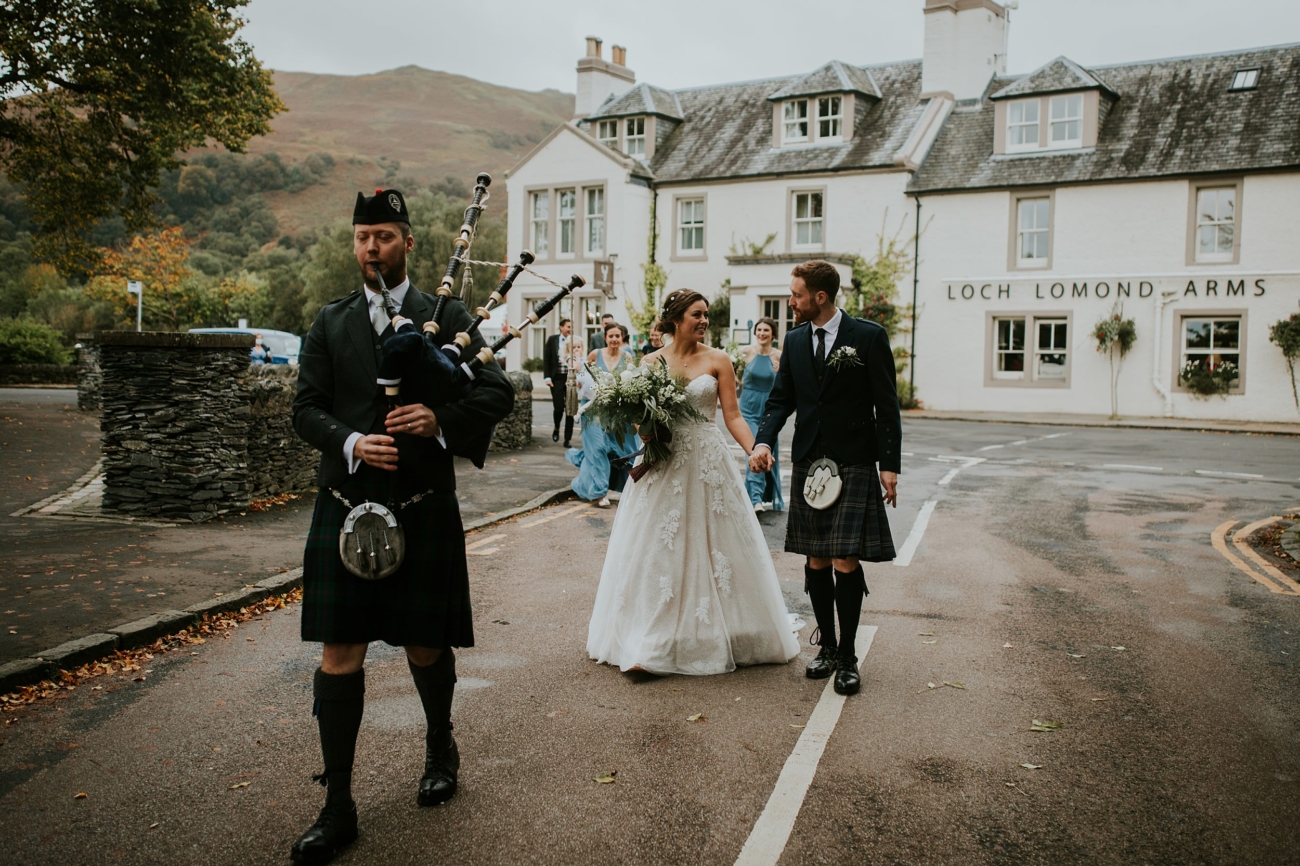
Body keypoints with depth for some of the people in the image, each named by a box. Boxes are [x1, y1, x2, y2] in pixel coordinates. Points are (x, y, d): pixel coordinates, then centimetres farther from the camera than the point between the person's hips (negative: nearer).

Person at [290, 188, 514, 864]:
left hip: (423, 510, -1)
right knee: (339, 654, 0)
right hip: (346, 508, 2)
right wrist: (351, 443, -15)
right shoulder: (330, 322, 10)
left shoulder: (447, 316, 3)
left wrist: (441, 419, -20)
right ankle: (337, 806, 12)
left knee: (426, 646, 11)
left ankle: (440, 747, 40)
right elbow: (306, 407, 5)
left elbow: (498, 393, -3)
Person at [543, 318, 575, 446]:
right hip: (557, 378, -1)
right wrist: (547, 377, -5)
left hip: (571, 378, 1)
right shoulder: (552, 339, 3)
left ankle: (567, 439, 9)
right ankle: (556, 428, 26)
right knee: (558, 407, -5)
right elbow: (546, 358, 3)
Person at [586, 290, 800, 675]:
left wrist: (756, 451, -18)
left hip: (707, 463, -1)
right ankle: (652, 640, 10)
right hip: (663, 463, 1)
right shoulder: (652, 361, 4)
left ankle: (711, 635, 18)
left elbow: (732, 415, -4)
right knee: (657, 550, 3)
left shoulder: (717, 360, 1)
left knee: (713, 545, 3)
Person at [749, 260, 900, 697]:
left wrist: (889, 464, -9)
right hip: (808, 462, 5)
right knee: (816, 561, 9)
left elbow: (886, 404, -4)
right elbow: (781, 398, 11)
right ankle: (827, 645, 23)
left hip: (854, 464, -4)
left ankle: (848, 656, 7)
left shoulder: (869, 336, -4)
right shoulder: (795, 340, 10)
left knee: (846, 562, -7)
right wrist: (764, 440, -7)